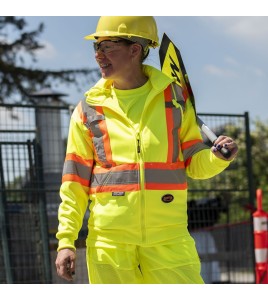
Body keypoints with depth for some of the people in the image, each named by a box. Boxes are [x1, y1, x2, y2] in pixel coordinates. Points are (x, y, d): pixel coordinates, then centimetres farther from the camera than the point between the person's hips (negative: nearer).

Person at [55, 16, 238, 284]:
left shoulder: (174, 98, 7)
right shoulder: (89, 109, 7)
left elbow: (195, 164, 11)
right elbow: (74, 184, 6)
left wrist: (218, 157, -12)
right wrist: (65, 241, -2)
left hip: (168, 238, 0)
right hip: (109, 239, 0)